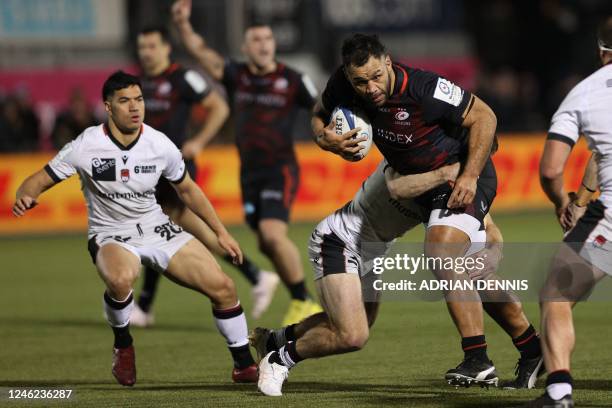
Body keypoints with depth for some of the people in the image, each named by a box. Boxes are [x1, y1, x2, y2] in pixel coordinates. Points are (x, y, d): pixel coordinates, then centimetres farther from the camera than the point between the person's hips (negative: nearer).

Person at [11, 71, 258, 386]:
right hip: (111, 237, -4)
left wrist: (220, 232, 13)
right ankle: (123, 346, -8)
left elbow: (187, 189, 11)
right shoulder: (86, 146, -16)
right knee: (120, 279, -40)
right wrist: (24, 197, -33)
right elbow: (41, 180, -9)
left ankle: (244, 365, 13)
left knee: (222, 286, -9)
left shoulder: (160, 145, -6)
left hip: (158, 229, 4)